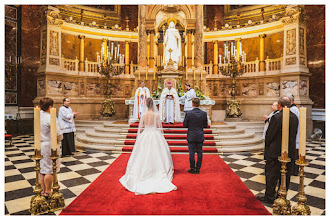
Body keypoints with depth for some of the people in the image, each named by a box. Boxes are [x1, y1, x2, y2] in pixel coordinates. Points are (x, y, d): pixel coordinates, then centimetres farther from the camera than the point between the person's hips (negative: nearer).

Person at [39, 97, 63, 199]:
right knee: (50, 171, 5)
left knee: (41, 170, 16)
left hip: (40, 145, 8)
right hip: (50, 146, -8)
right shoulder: (51, 119, -21)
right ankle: (48, 192, 17)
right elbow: (59, 135, -20)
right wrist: (58, 140, 0)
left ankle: (43, 191, 29)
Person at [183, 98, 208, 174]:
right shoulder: (204, 113, -6)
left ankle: (192, 169, 16)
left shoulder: (188, 113, -14)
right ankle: (198, 169, 19)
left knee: (191, 153, 7)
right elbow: (205, 125, 2)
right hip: (200, 137, 3)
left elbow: (184, 125, -7)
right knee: (199, 153, 11)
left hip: (191, 137, -2)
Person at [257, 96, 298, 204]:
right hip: (290, 152, 7)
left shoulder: (276, 117, -19)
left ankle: (270, 197, 16)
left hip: (276, 152, -7)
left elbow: (269, 135, -15)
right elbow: (294, 134, 8)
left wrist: (267, 147, 2)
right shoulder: (294, 117, 2)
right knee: (286, 175, 16)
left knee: (271, 175, 6)